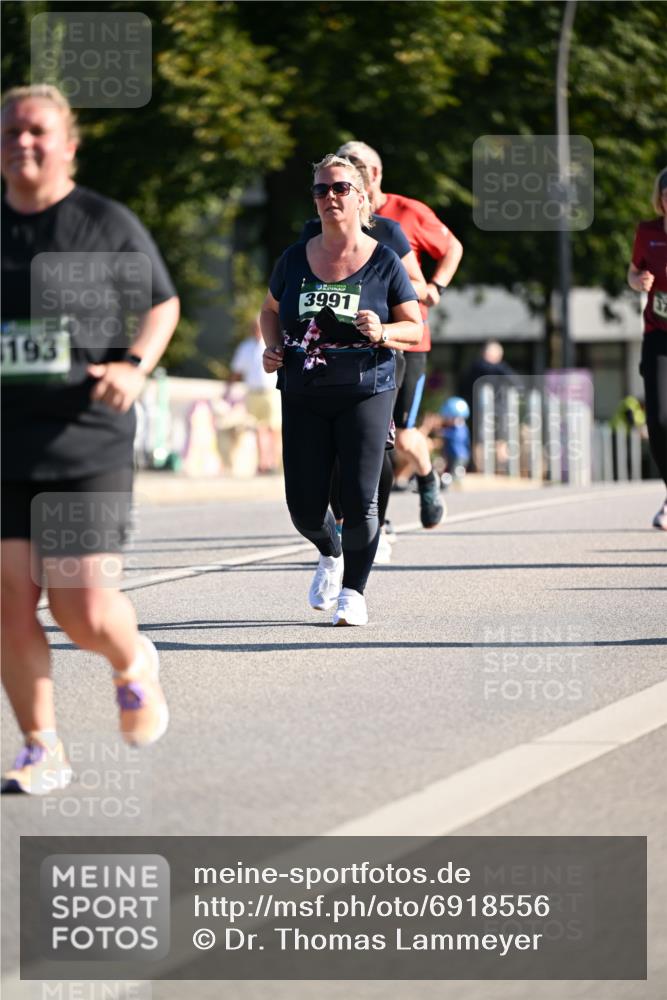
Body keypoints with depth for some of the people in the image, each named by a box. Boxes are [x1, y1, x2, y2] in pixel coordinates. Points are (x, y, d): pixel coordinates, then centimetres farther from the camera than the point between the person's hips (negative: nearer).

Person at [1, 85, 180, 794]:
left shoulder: (108, 225, -1)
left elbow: (162, 305, 10)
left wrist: (135, 366, -7)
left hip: (87, 448, -3)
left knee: (85, 613, -8)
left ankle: (133, 665, 27)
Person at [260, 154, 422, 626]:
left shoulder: (384, 261, -1)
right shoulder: (295, 259, 6)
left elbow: (415, 328, 4)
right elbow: (271, 310, 23)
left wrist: (382, 333, -17)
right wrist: (273, 347, 3)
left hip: (366, 393, -2)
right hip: (303, 397, 2)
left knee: (360, 499, -11)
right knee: (304, 507, 1)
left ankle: (353, 590, 8)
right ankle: (330, 554, 34)